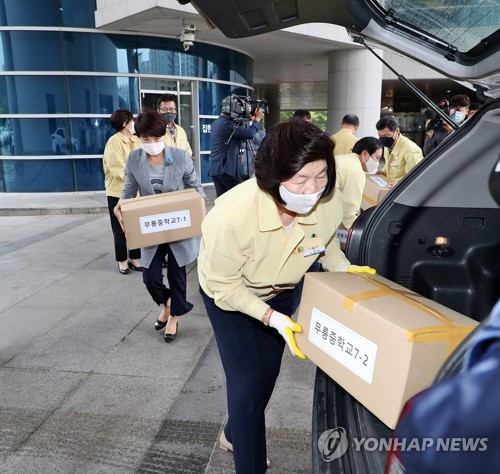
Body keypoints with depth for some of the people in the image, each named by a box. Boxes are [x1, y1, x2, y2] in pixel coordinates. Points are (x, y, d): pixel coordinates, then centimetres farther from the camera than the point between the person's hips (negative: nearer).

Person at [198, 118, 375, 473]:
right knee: (248, 381, -5)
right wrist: (273, 318, -34)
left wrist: (344, 269, -22)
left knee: (267, 375, 19)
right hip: (227, 294, -4)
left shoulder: (330, 203, -30)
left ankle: (234, 435, 50)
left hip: (281, 291, 5)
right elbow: (225, 285, -25)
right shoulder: (232, 216, -42)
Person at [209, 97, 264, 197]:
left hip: (215, 168, 9)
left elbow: (240, 132, 23)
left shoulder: (216, 123, 17)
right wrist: (257, 119, -2)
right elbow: (249, 134, -17)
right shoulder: (227, 124, -14)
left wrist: (250, 120, 19)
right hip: (226, 168, -9)